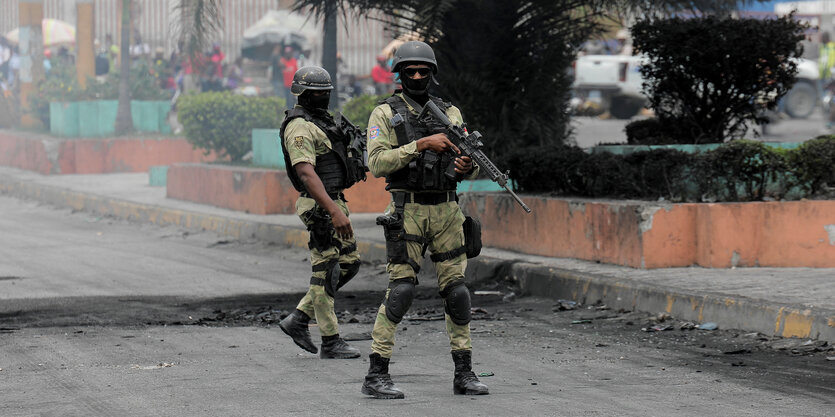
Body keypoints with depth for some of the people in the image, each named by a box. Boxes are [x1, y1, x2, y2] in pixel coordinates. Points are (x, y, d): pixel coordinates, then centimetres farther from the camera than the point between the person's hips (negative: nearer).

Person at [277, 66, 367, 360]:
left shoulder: (320, 120, 17)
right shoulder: (300, 127, -16)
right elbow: (306, 173, -27)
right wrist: (333, 211, -34)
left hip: (334, 201, 10)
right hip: (319, 207, -10)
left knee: (349, 263, 12)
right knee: (326, 271, -4)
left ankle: (298, 319, 15)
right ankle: (330, 342, 2)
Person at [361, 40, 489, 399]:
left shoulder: (450, 113, 13)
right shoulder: (385, 114, 1)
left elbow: (470, 165, 13)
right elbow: (377, 163, -11)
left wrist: (467, 166, -12)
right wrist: (421, 144, -19)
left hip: (447, 211, 4)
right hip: (408, 211, -4)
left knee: (456, 291, 3)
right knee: (401, 289, -11)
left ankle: (464, 374, 10)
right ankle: (376, 376, -7)